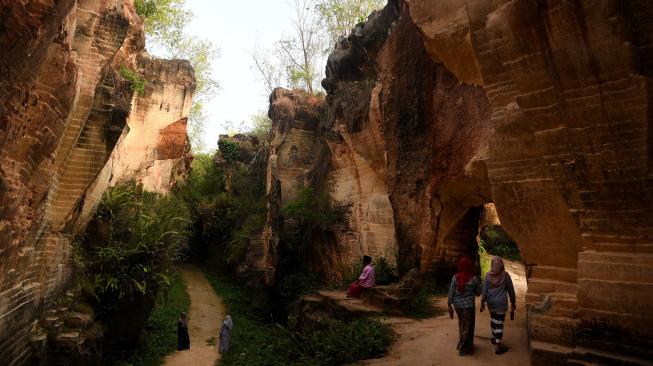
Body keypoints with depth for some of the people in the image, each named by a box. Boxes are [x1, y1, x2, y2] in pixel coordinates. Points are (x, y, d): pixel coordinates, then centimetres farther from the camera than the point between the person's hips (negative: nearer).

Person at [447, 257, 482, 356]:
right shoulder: (474, 279, -9)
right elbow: (478, 293, 3)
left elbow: (451, 292, -3)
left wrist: (449, 306, 4)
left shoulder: (455, 277, -4)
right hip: (468, 304, -3)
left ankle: (466, 344, 36)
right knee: (467, 326, 9)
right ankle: (462, 348, 11)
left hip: (457, 304, 3)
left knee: (462, 323, 21)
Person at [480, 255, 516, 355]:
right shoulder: (505, 275, -10)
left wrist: (482, 303, 4)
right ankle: (497, 345, 1)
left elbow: (484, 290, -4)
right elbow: (511, 290, -1)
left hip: (491, 302, 3)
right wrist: (513, 302, 13)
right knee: (499, 322, 1)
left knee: (493, 319, 21)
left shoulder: (488, 275, -6)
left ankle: (495, 338, 38)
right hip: (501, 303, -3)